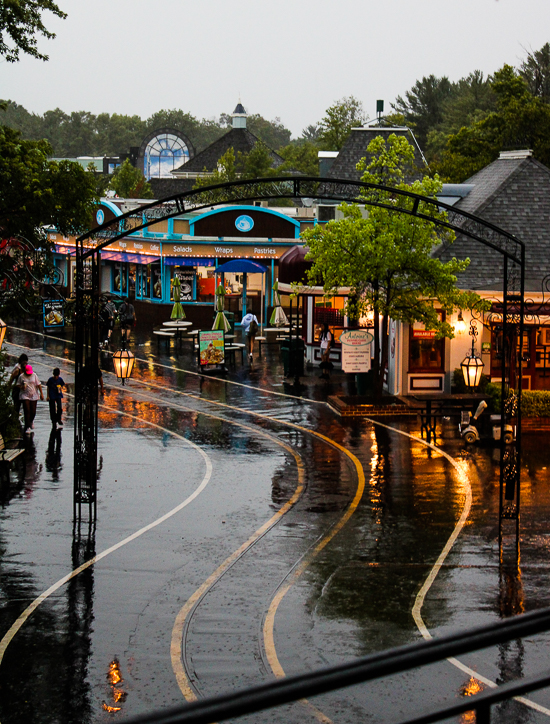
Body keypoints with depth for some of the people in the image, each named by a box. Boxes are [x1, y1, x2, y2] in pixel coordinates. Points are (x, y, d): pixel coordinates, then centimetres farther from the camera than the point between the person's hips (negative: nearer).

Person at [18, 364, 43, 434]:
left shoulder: (34, 375, 1)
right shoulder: (21, 376, -2)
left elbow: (39, 385, 5)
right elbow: (18, 385, 8)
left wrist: (41, 394, 3)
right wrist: (22, 387, -15)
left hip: (34, 396, 2)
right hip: (25, 396, -2)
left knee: (33, 412, 5)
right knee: (27, 411, -11)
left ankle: (31, 421, 39)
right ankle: (28, 427, -10)